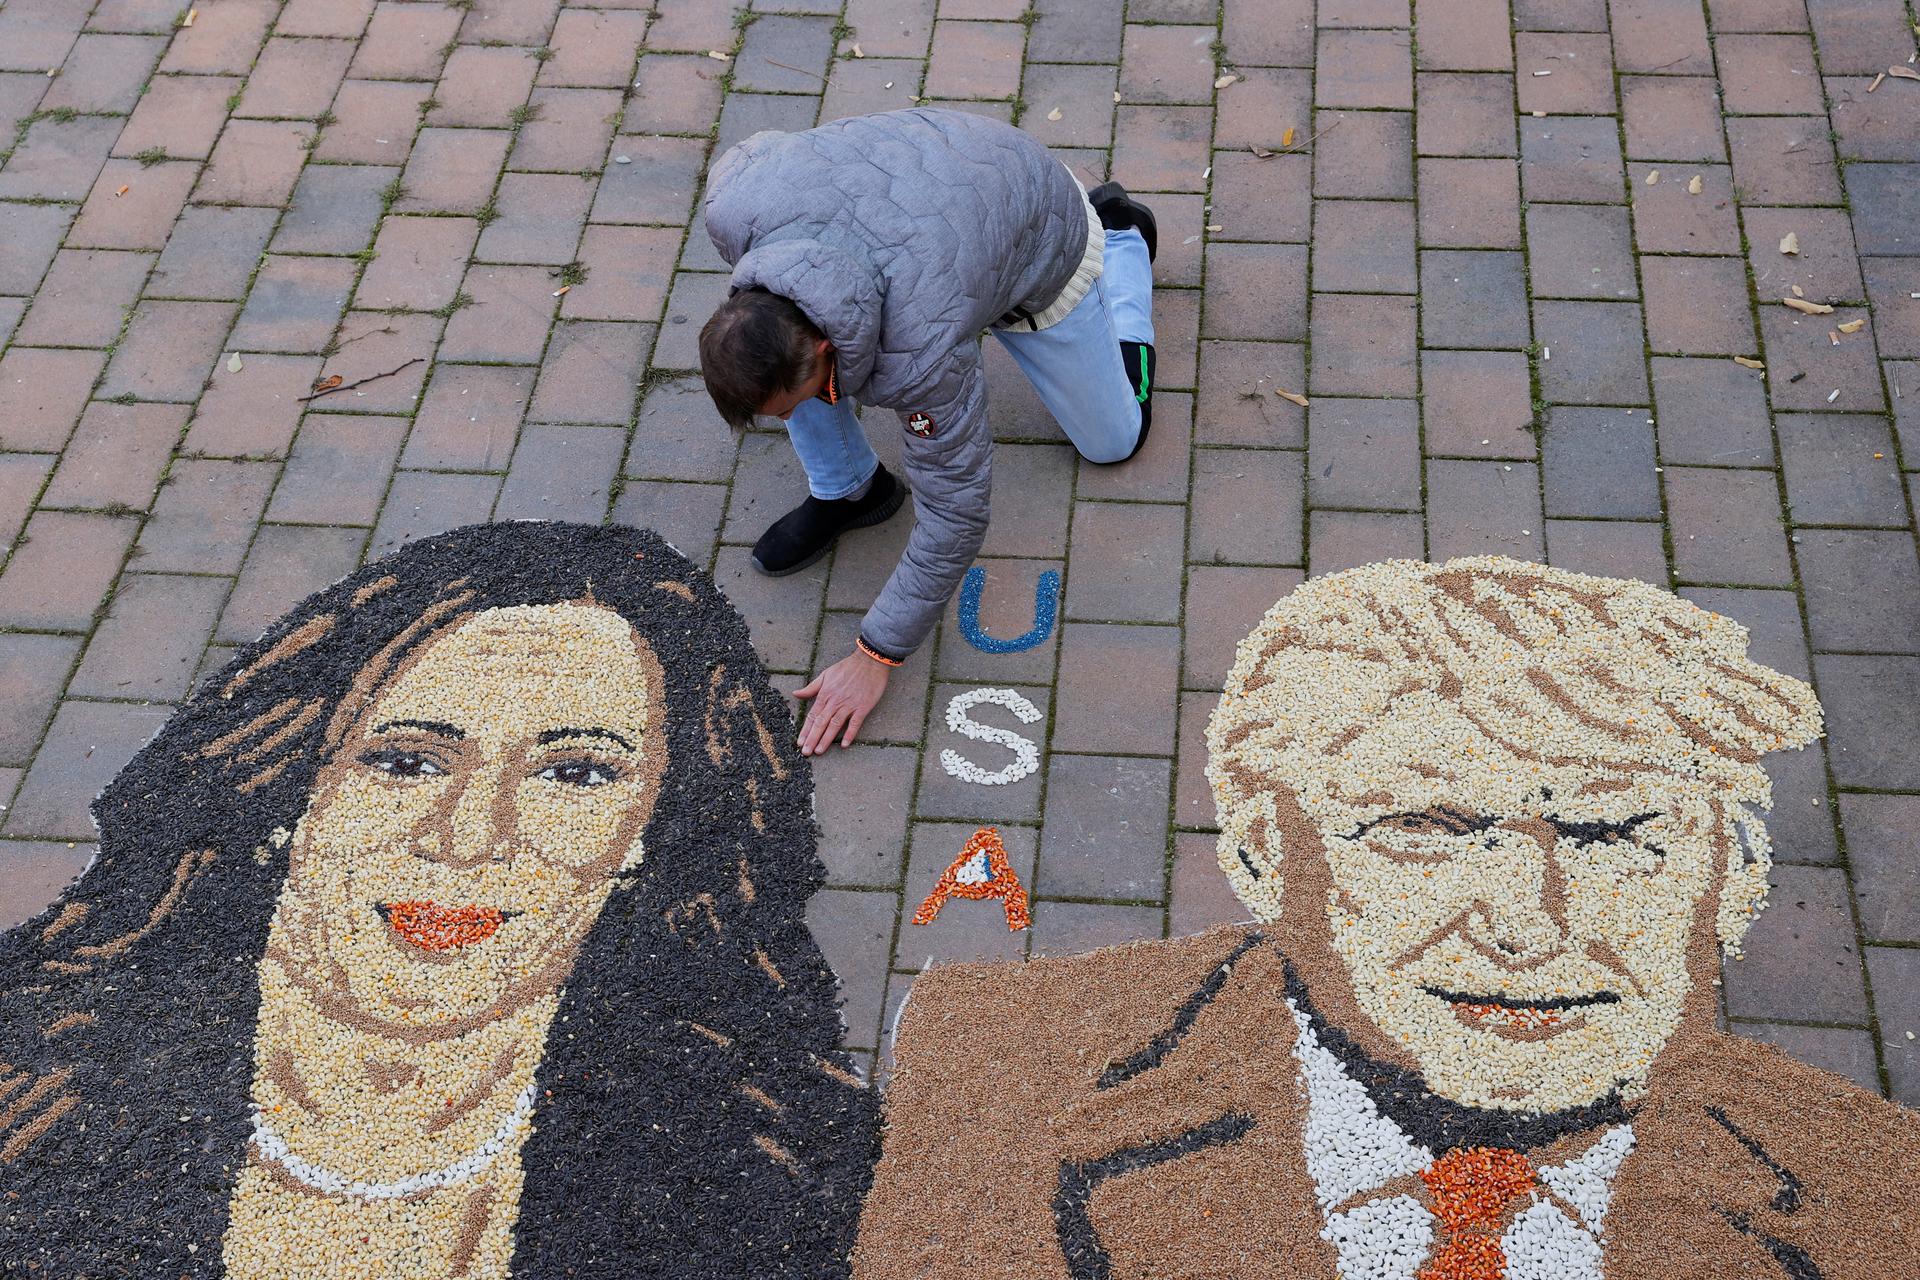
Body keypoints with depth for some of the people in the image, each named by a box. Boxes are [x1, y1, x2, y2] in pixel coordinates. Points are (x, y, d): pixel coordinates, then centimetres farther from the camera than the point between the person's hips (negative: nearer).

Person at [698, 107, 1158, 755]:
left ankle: (1123, 240, 34)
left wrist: (875, 656, -24)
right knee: (773, 353, -22)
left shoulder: (920, 355, -45)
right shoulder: (732, 208, -34)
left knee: (1113, 438, 14)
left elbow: (955, 507, -31)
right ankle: (846, 488, 5)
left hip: (1038, 243, -3)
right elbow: (760, 147, -7)